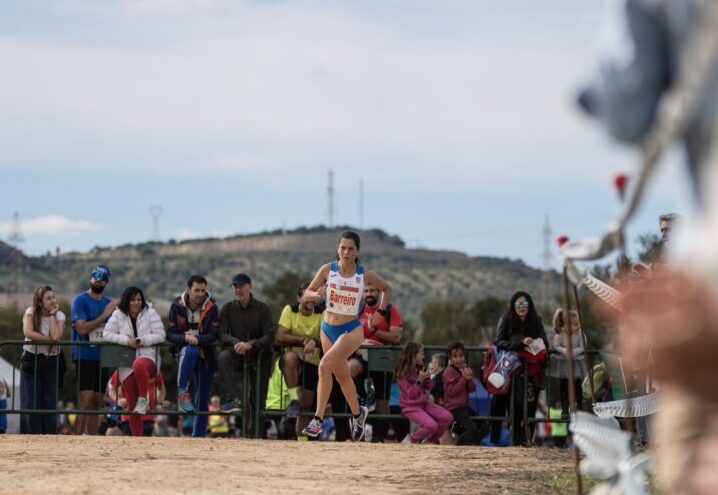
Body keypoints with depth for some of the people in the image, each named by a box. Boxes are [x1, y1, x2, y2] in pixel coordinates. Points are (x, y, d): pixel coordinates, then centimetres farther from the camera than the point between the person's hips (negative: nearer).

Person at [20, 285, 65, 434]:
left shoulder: (59, 315, -2)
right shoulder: (30, 313, -5)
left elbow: (56, 336, -20)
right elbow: (28, 333, -23)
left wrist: (52, 314, -14)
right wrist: (50, 340, -19)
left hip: (50, 360, 1)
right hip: (31, 359, -1)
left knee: (49, 399, 0)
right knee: (31, 399, -6)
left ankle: (49, 434, 4)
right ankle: (31, 433, -4)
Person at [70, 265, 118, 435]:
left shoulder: (108, 303, 16)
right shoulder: (80, 300, -3)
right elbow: (81, 328, -14)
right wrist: (104, 315, -15)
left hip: (102, 357, 6)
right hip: (84, 355, -6)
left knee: (97, 402, 7)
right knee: (87, 400, -15)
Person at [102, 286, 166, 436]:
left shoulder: (150, 313, 3)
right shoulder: (118, 315, 8)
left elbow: (160, 335, -3)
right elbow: (107, 334, 0)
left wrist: (140, 340, -13)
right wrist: (126, 340, -12)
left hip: (148, 358, -3)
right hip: (126, 365, 3)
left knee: (139, 365, -42)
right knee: (131, 402, 0)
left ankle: (143, 399, -25)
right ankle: (137, 438, 9)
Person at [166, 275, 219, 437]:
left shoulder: (211, 307, -5)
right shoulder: (177, 306, -4)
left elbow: (213, 335, -11)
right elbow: (170, 334, -7)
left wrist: (197, 339, -30)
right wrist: (185, 338, -27)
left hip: (205, 356, 1)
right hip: (184, 349, -1)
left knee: (202, 401, 1)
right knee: (190, 351, -39)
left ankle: (198, 436, 10)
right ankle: (182, 394, -34)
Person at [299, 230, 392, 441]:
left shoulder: (365, 275, -8)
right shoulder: (327, 270, -6)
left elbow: (387, 289, 11)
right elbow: (306, 294, -3)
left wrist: (380, 312, -1)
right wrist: (316, 294, -24)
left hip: (351, 330, -4)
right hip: (328, 329, 4)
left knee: (325, 365, -26)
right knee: (342, 376, 18)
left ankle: (318, 420, -24)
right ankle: (358, 413, 43)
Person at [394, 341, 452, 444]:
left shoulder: (419, 369, 6)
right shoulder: (402, 373, -15)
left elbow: (427, 388, 14)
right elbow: (411, 394, -17)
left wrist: (427, 378, -6)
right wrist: (420, 379, -22)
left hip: (423, 402, 7)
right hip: (411, 407, -7)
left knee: (447, 417, -9)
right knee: (431, 425, -28)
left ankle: (430, 440, 8)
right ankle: (411, 440, -2)